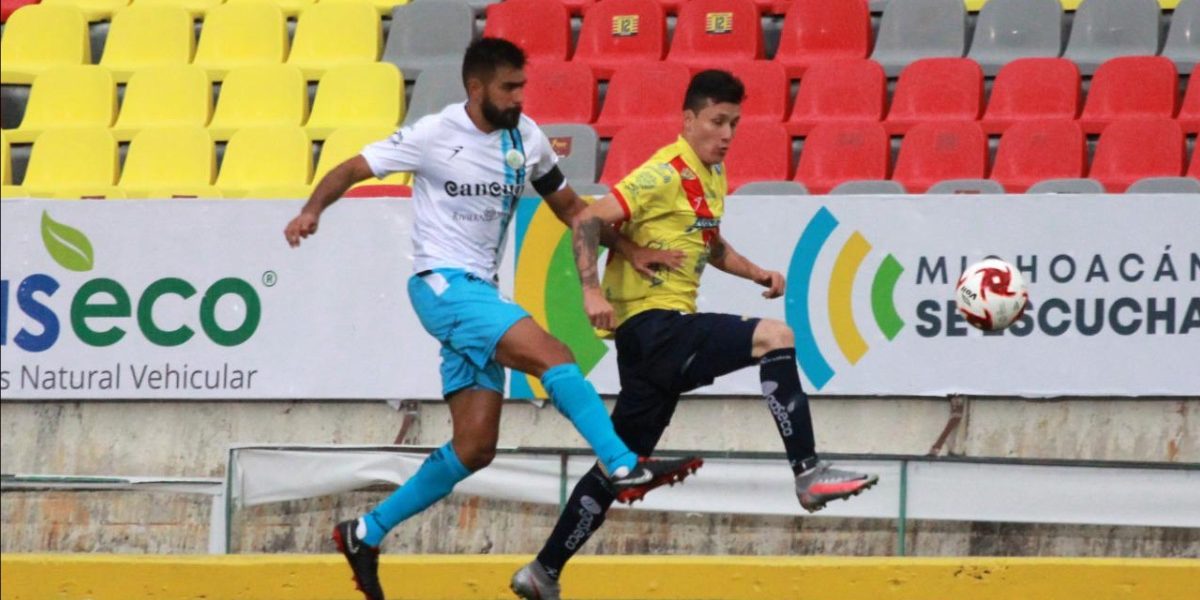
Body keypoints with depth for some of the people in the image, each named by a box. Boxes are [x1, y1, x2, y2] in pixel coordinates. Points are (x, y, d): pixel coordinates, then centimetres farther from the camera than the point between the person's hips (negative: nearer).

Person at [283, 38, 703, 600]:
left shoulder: (526, 139, 8)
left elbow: (568, 205, 19)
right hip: (442, 284, -7)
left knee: (474, 447, 3)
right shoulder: (435, 135, -9)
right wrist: (311, 211, -23)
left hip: (480, 292, 8)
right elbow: (352, 169, -4)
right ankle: (624, 468, -30)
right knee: (553, 355, -26)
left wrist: (630, 250, 10)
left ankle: (365, 533, 13)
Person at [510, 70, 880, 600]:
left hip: (662, 332, 10)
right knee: (774, 337, -25)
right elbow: (588, 221, -18)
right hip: (650, 321, -10)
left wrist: (755, 273, 19)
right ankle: (808, 473, -29)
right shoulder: (667, 173, -11)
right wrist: (592, 290, -29)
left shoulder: (712, 176, 17)